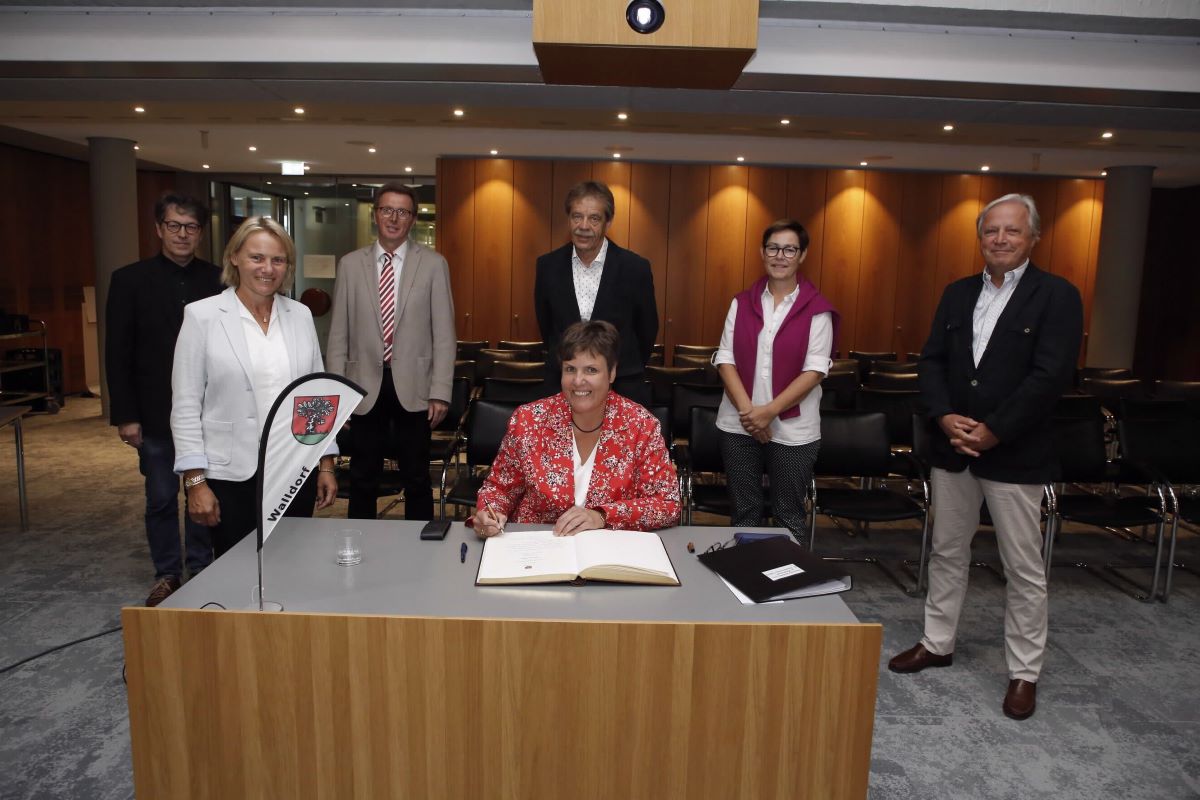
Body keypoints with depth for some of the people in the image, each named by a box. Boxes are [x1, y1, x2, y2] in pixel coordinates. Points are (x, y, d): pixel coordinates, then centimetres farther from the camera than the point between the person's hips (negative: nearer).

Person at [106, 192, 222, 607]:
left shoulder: (218, 280, 3)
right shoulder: (130, 280, 0)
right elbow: (117, 354, -1)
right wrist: (125, 415, -6)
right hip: (156, 413, -1)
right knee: (161, 499, 8)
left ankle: (202, 569, 25)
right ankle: (167, 574, 23)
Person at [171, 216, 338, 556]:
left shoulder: (301, 315, 5)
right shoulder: (202, 315, -4)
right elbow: (186, 406, -3)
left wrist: (326, 465, 7)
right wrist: (195, 482, -7)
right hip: (232, 476, -3)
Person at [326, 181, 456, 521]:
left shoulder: (433, 264, 1)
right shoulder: (350, 264, 6)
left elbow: (444, 334, -1)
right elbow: (338, 334, 6)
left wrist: (440, 392, -7)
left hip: (413, 388, -1)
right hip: (365, 387, 1)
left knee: (417, 479, 9)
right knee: (363, 479, 11)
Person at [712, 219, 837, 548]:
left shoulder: (817, 309, -2)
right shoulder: (742, 303, 6)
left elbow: (814, 370, -9)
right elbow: (725, 359, 1)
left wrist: (770, 411, -16)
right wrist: (747, 410, -12)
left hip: (793, 430, -2)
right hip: (739, 425, 3)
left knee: (789, 517, 6)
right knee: (744, 514, 11)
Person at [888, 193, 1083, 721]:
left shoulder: (1057, 296, -6)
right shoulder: (958, 294, 9)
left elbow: (1050, 376, -15)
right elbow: (932, 361, 4)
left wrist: (992, 431, -18)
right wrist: (945, 417, -12)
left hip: (1016, 454, -5)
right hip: (952, 448, 5)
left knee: (1024, 568, 6)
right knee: (947, 552, 16)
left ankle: (1024, 672, 21)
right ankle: (938, 643, 32)